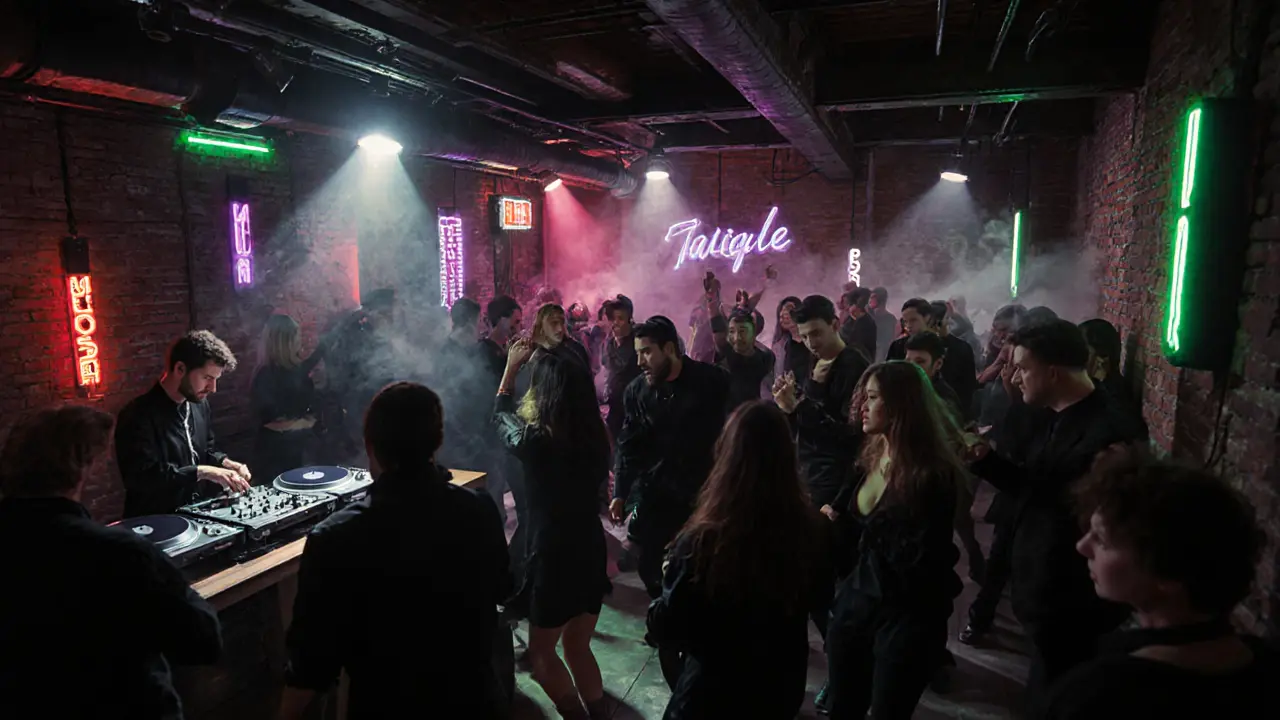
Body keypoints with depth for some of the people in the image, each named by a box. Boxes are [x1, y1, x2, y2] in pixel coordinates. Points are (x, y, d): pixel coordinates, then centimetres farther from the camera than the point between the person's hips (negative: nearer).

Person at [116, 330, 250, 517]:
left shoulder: (199, 404, 8)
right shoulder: (139, 414, -16)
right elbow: (141, 477, -26)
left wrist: (225, 464, 2)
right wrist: (201, 472, -26)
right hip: (155, 522, -7)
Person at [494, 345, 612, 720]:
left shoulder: (534, 440, -18)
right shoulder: (596, 438, -6)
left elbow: (501, 416, 3)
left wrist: (511, 367, 16)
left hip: (554, 557, -6)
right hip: (591, 551, 6)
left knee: (541, 653, 16)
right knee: (579, 648, 22)